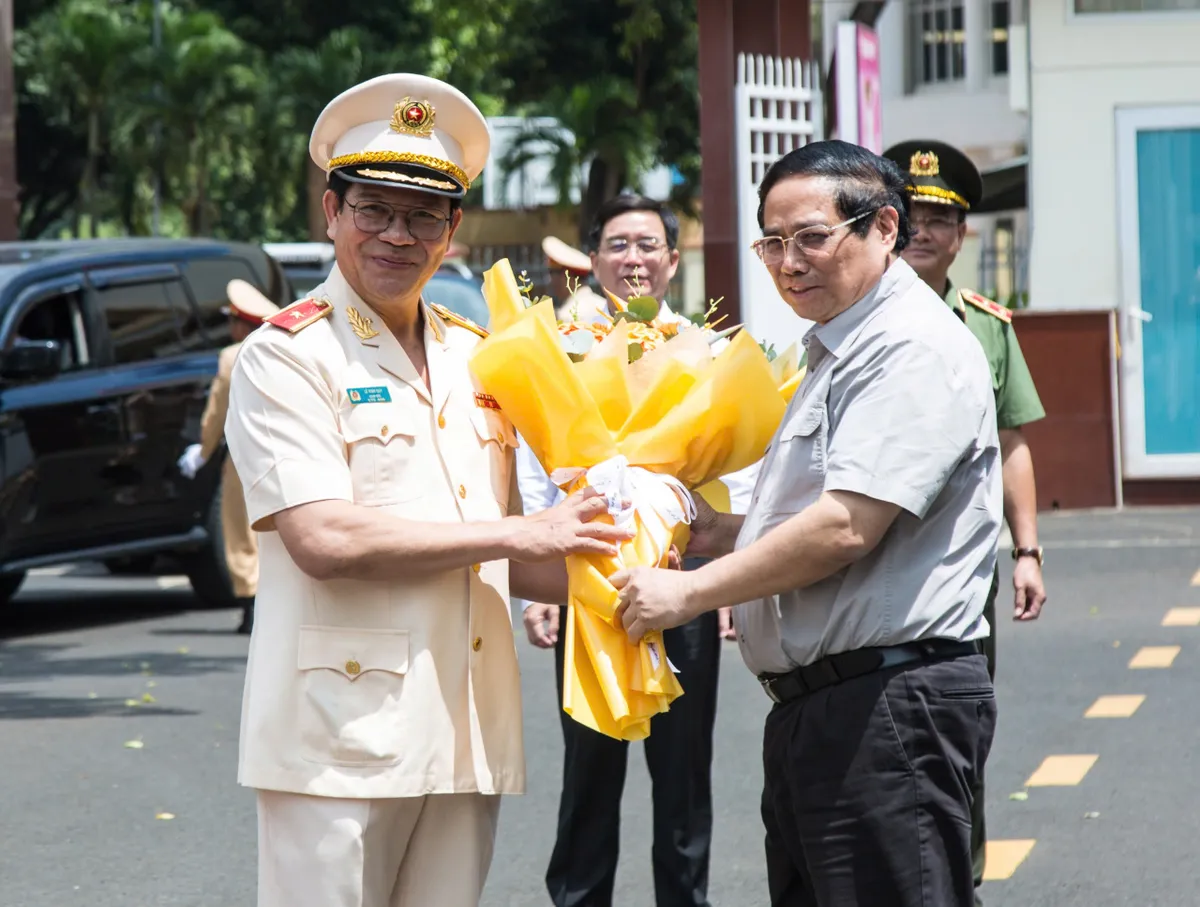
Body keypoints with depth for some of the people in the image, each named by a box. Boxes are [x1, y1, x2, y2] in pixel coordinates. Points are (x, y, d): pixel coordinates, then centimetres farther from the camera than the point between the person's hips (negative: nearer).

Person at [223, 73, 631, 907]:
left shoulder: (477, 359, 17)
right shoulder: (286, 357, -4)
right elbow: (323, 540, -16)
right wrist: (519, 533, -11)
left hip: (465, 736, 6)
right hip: (342, 738, -6)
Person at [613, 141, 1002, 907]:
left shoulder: (914, 348, -13)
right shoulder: (840, 353, 21)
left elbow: (846, 528, -21)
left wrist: (691, 592, -13)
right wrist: (730, 533, 11)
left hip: (889, 706, -11)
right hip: (816, 703, 11)